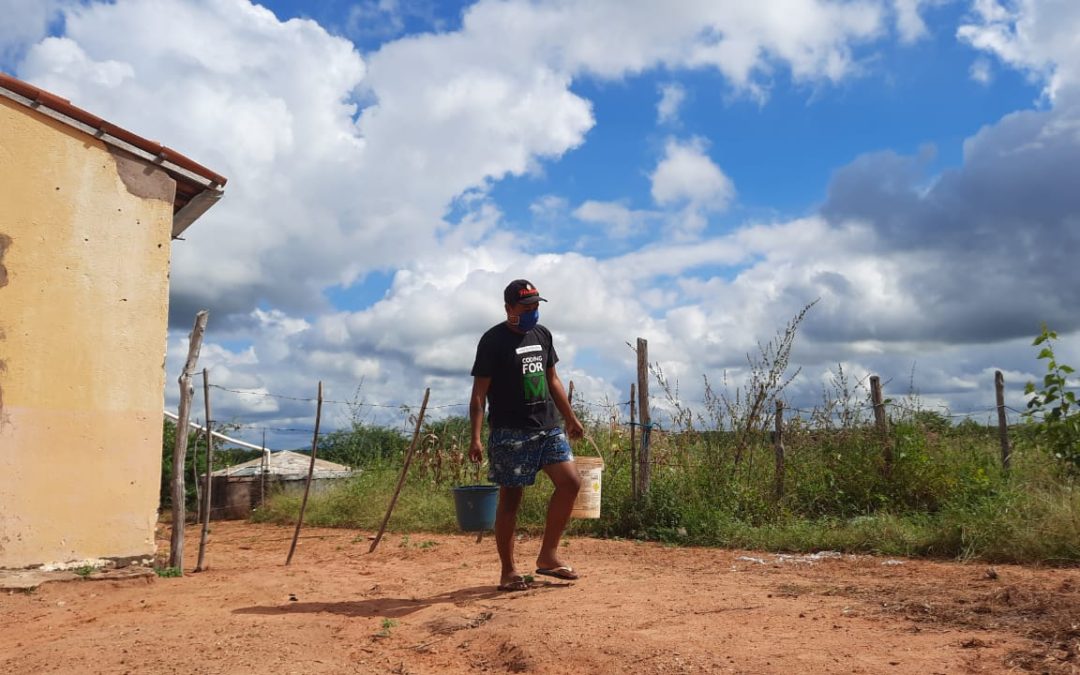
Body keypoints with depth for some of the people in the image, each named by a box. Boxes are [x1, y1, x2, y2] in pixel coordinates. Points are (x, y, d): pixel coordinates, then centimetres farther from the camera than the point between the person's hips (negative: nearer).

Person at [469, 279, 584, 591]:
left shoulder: (542, 334, 11)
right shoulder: (493, 341, -9)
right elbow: (479, 393, -11)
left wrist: (570, 417, 19)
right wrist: (475, 437, -19)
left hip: (548, 427, 7)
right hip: (511, 433, -7)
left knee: (570, 482, -1)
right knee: (510, 498, 0)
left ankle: (548, 556, 12)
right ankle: (508, 571, 12)